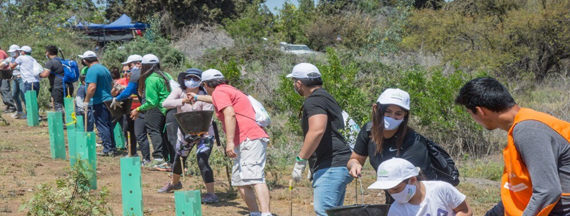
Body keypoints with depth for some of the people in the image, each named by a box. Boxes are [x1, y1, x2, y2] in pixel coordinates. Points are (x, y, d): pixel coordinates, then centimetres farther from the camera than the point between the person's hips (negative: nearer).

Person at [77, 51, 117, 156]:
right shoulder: (104, 69, 14)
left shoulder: (92, 70, -14)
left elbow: (92, 87, -22)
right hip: (108, 100, 9)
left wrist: (86, 101, -17)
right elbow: (112, 85, 21)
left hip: (99, 102, -9)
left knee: (102, 126, -4)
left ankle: (108, 149, -4)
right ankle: (113, 147, 17)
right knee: (108, 125, 14)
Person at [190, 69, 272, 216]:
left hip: (250, 139, -10)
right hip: (244, 143, 10)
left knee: (255, 178, -23)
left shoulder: (219, 92, -2)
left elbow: (230, 114, -19)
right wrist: (197, 97, 70)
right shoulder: (229, 90, 29)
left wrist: (230, 142, -25)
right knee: (239, 181, 13)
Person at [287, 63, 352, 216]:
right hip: (339, 165, 11)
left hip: (331, 166, -11)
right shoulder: (326, 97, 23)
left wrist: (300, 160, -21)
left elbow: (317, 130, -26)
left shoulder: (314, 100, -10)